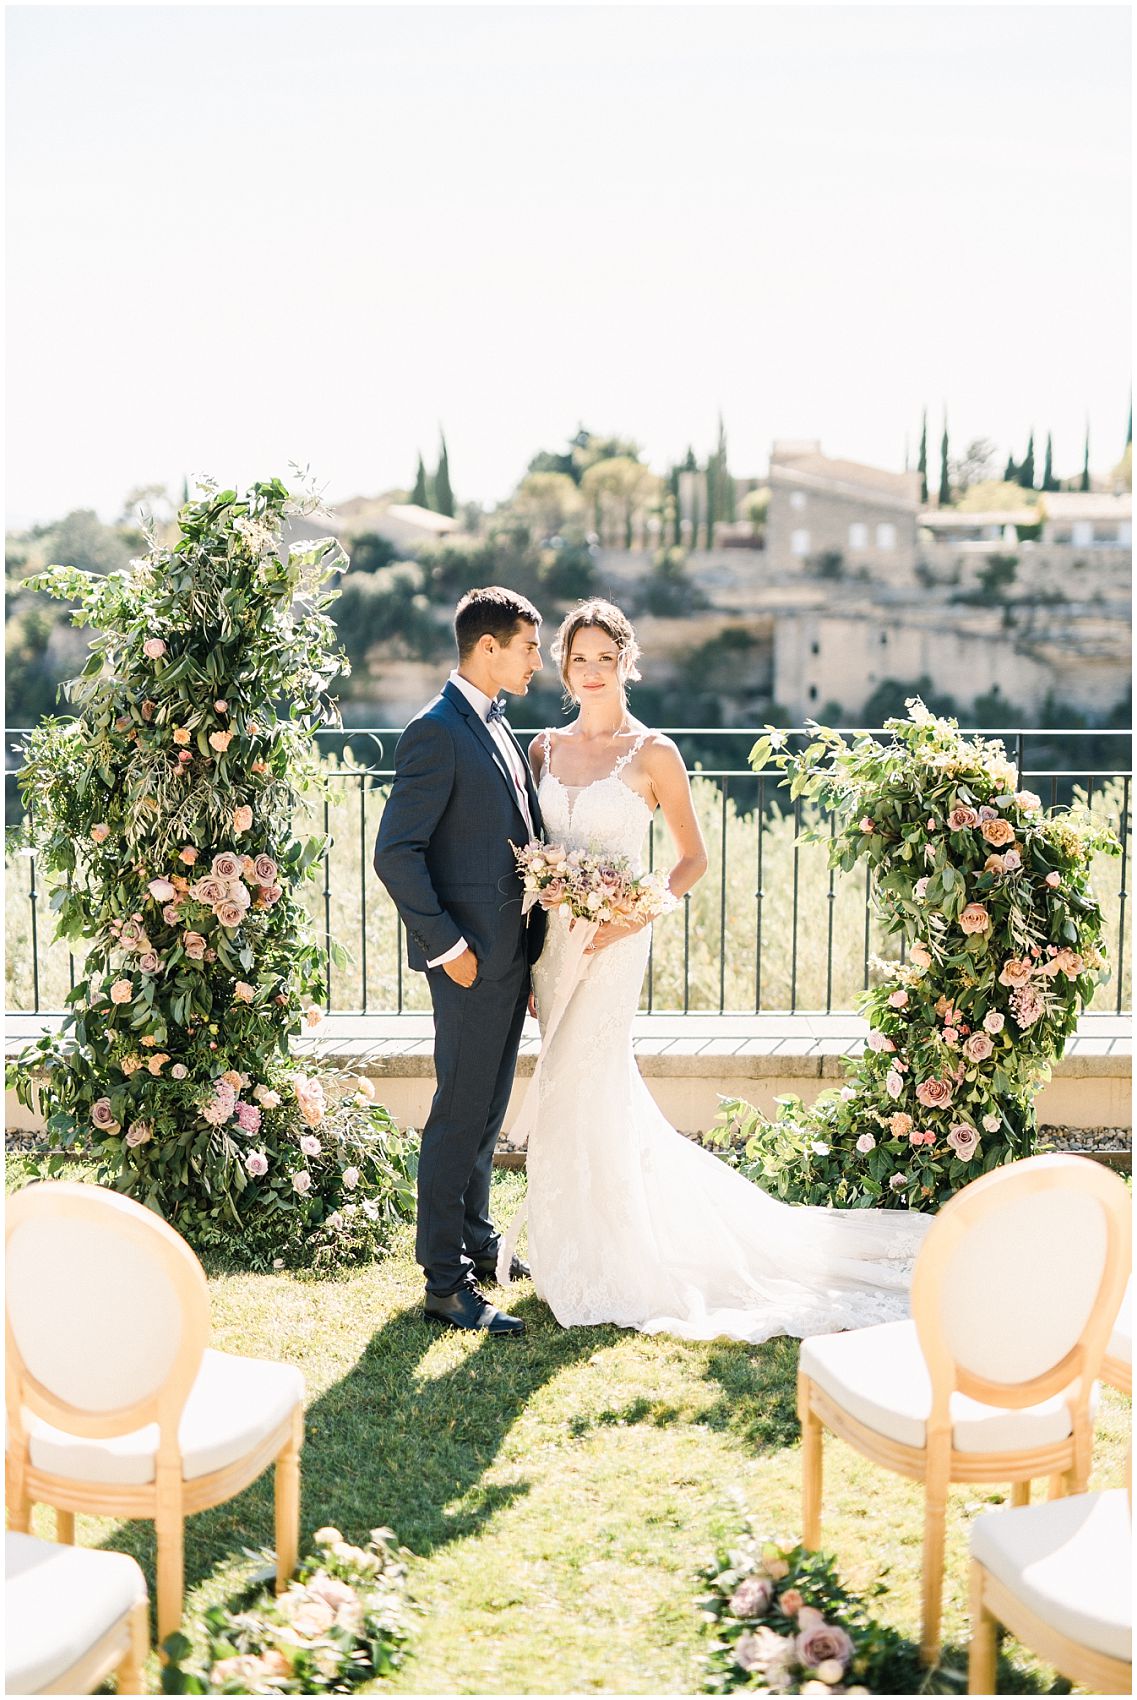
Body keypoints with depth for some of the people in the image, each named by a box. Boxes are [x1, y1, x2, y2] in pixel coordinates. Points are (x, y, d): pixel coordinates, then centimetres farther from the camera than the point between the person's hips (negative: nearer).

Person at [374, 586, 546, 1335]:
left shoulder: (497, 727, 14)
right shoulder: (438, 732, -15)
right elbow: (395, 852, -20)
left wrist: (535, 941, 12)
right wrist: (447, 945, -19)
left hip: (513, 950, 9)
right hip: (471, 956, -9)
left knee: (489, 1107, 19)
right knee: (460, 1116, -2)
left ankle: (476, 1238, 34)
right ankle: (447, 1282, 7)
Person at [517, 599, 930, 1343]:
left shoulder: (653, 753, -5)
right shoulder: (545, 748, 9)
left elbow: (694, 860, -1)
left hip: (613, 942, -5)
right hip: (552, 937, 5)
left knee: (581, 1093, -4)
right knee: (604, 1090, 13)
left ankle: (599, 1263, 12)